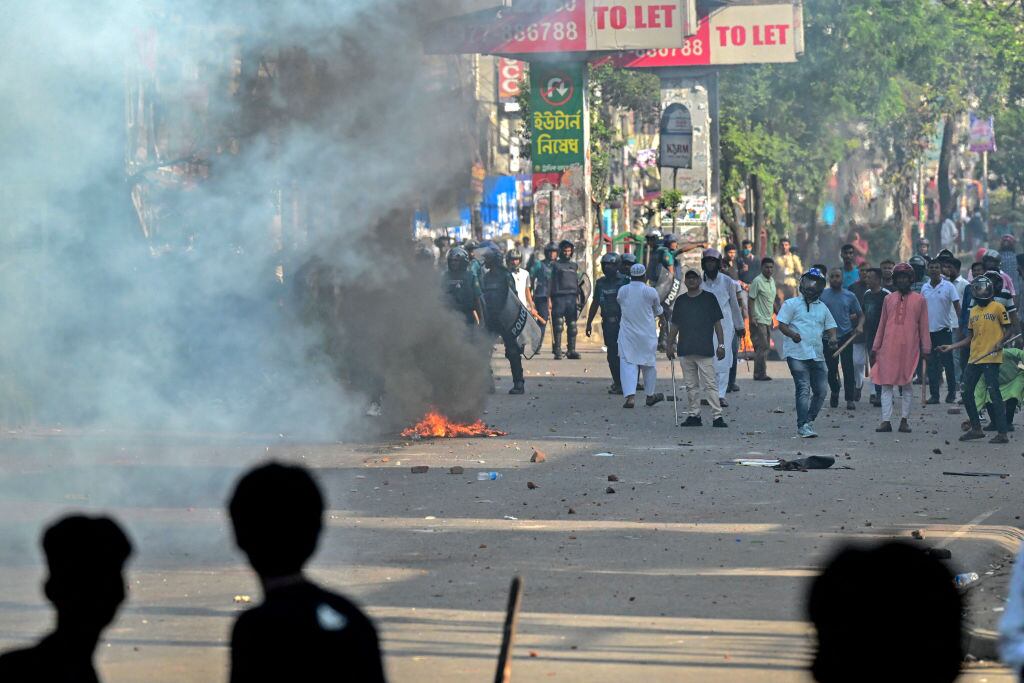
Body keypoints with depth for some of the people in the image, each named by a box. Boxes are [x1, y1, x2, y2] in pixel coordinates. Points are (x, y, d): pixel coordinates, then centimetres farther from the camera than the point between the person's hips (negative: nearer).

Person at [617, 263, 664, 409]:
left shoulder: (622, 291, -5)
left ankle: (630, 396, -18)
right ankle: (650, 395, 29)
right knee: (649, 363, 16)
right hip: (647, 333, 0)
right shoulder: (651, 292, -9)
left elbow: (621, 308, 8)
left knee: (628, 363, -2)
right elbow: (657, 311, 6)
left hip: (627, 333, 0)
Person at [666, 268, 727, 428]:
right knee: (691, 386, 7)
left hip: (705, 349, -4)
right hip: (685, 351, 4)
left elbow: (717, 323, 3)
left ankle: (717, 416, -9)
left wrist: (721, 344, -2)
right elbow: (675, 325, 18)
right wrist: (670, 345, 12)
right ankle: (694, 415, 13)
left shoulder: (709, 298, 3)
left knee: (710, 384, -8)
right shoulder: (681, 301, 13)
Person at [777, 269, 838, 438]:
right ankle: (803, 425, -14)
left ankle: (809, 421, 18)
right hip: (797, 354, -5)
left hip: (817, 355, 5)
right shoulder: (791, 304, 4)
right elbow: (781, 324, -3)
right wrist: (792, 334, -24)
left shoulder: (822, 308, 19)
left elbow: (830, 327, 20)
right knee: (803, 390, -13)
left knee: (821, 390, 2)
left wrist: (832, 338, -4)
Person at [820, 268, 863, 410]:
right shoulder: (822, 295, 4)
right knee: (831, 369, 7)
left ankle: (850, 399, -5)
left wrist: (859, 325, -11)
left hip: (845, 335, -1)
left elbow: (860, 315, 9)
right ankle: (834, 392, 33)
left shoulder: (849, 296, 4)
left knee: (848, 367, -8)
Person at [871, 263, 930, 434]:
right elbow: (882, 325, 15)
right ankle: (886, 421, -3)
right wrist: (875, 347, 12)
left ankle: (904, 420, 8)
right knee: (886, 384, -3)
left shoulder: (919, 300, 5)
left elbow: (923, 326, 6)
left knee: (907, 384, 2)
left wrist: (925, 349, 2)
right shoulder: (889, 299, 12)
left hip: (909, 348, -2)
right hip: (889, 348, 2)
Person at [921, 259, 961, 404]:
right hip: (929, 330, 4)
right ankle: (934, 394, 8)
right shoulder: (924, 288, 8)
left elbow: (957, 306, -4)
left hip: (944, 329, -4)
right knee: (931, 364, 4)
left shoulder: (948, 287, -4)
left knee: (948, 362, 0)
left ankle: (951, 392, 10)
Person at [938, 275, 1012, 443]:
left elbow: (1007, 330, -2)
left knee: (994, 394, -9)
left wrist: (1000, 342, -19)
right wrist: (952, 347, 14)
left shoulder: (997, 308, -2)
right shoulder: (973, 311, 16)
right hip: (974, 358, 7)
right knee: (967, 393, 8)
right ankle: (976, 428, 20)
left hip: (991, 358, -7)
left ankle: (1002, 434, -8)